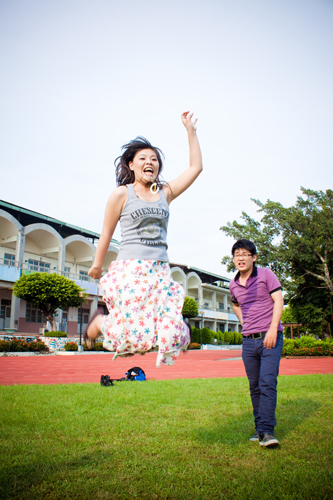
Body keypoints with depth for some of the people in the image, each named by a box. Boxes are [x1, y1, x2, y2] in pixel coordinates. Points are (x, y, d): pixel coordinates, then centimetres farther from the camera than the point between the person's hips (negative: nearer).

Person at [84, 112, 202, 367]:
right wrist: (97, 265, 17)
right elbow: (106, 234, 9)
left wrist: (191, 131, 14)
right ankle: (99, 321, 24)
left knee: (173, 335, -7)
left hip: (161, 272, 4)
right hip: (130, 270, -4)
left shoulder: (165, 193, 13)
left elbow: (196, 167, 15)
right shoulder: (121, 194, 3)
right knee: (133, 337, -10)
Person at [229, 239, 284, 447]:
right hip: (248, 341, 5)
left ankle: (266, 430, -8)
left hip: (270, 337, -4)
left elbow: (278, 301, -8)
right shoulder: (233, 285, 11)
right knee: (255, 386, 8)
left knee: (267, 382, -12)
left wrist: (272, 329, -18)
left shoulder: (266, 275, -3)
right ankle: (260, 427, 18)